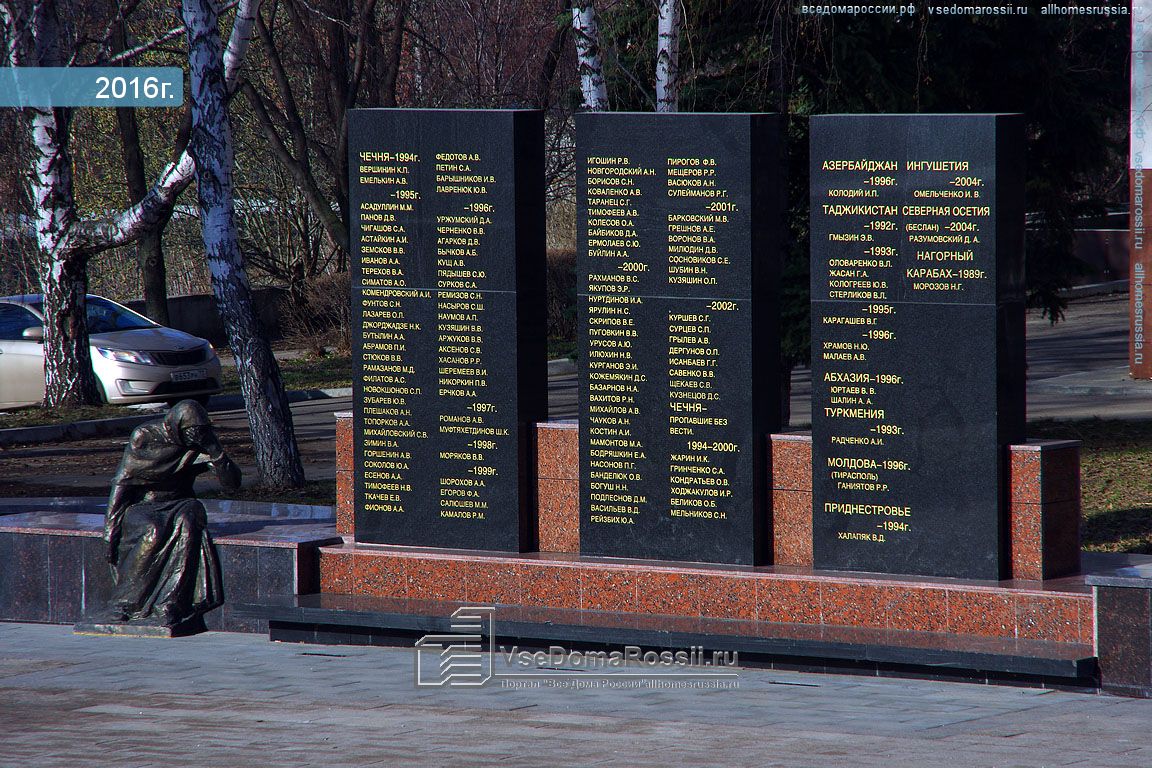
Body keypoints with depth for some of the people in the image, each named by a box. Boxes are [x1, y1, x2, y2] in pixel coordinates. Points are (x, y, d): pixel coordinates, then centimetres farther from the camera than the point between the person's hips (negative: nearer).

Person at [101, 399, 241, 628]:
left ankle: (167, 606, -41)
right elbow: (122, 481, -6)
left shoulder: (199, 445, 0)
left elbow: (232, 483, -4)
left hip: (178, 506, 2)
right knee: (152, 533, -38)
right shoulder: (144, 436, -9)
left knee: (188, 524, -35)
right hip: (141, 505, -2)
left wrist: (215, 452, -20)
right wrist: (111, 528, -12)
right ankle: (121, 605, -30)